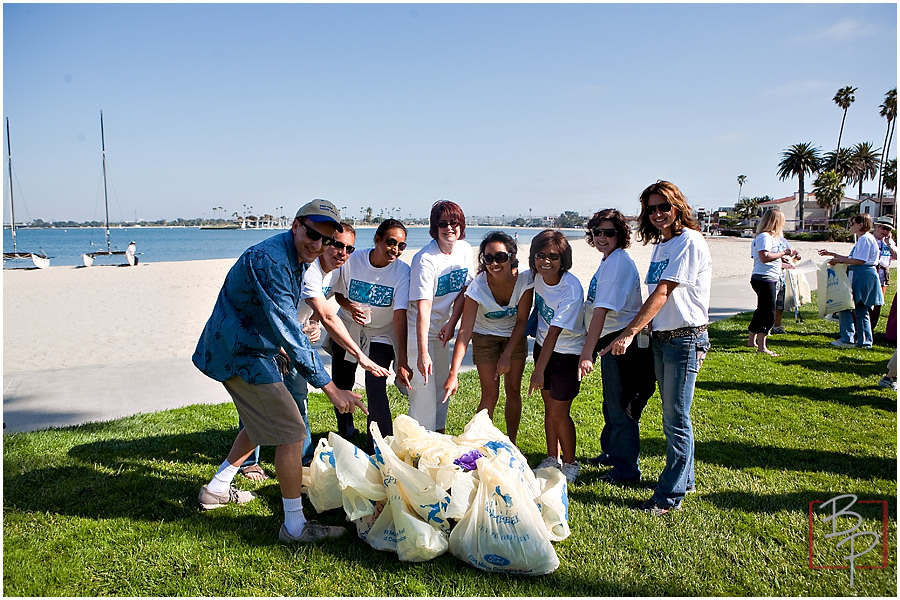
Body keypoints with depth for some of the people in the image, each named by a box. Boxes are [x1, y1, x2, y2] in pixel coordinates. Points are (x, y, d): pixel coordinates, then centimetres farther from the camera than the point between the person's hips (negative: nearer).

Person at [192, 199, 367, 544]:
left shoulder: (296, 259, 7)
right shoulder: (269, 260, -26)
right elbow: (288, 331, -30)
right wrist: (330, 388, -29)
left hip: (247, 349, 10)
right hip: (240, 354, -10)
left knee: (264, 422, 24)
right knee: (291, 431, -9)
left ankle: (217, 490, 39)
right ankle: (294, 525, 2)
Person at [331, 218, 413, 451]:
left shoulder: (402, 271, -20)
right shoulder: (353, 261, -15)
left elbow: (400, 315, -26)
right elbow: (338, 294, 2)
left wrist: (402, 361, -33)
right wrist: (351, 307, -22)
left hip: (381, 334, -2)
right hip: (347, 328, 3)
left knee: (376, 390, -18)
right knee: (340, 387, 11)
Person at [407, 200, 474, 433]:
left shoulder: (465, 250, -5)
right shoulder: (425, 259, -26)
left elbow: (463, 290, 3)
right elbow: (423, 307, -31)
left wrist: (452, 324, -10)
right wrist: (422, 353, -36)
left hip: (442, 327, 7)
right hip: (419, 328, -7)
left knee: (443, 383, 13)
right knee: (424, 386, -9)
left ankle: (439, 433, 29)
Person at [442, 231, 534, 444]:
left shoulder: (524, 278, -26)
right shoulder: (478, 285, -31)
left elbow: (521, 321, -16)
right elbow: (465, 331, -33)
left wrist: (507, 355, -22)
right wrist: (453, 374, -40)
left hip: (515, 336, 2)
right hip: (485, 337, -2)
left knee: (513, 391, 7)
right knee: (490, 395, -5)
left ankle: (511, 444, 23)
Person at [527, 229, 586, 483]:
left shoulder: (571, 290, -28)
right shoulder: (537, 276, -10)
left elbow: (554, 333, -30)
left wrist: (539, 371, -31)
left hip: (567, 353, -6)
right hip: (543, 346, 6)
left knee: (559, 413, -2)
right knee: (549, 407, 13)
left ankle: (570, 464, 19)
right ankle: (552, 459, 28)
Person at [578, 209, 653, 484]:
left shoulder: (619, 262, -20)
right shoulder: (609, 260, 11)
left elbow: (602, 310, -28)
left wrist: (587, 353, -33)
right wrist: (590, 349, 20)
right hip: (611, 341, 11)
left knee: (621, 409, 1)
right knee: (611, 405, 24)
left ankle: (626, 470, 16)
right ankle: (611, 453, 42)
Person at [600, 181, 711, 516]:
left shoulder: (689, 242, -14)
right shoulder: (661, 244, 13)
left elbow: (662, 294, -21)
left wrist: (629, 333, -25)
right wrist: (641, 332, 6)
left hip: (685, 338, -8)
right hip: (660, 338, 9)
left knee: (676, 420, -2)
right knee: (671, 417, 17)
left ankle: (670, 496, 7)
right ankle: (685, 479, 33)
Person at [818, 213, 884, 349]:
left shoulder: (865, 239, -14)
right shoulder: (862, 239, 19)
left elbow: (860, 261, -21)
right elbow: (852, 258, 23)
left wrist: (839, 260, -14)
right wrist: (832, 254, 22)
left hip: (862, 277, -11)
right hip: (859, 276, 11)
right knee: (861, 311, 12)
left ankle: (848, 339, -4)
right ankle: (864, 341, 16)